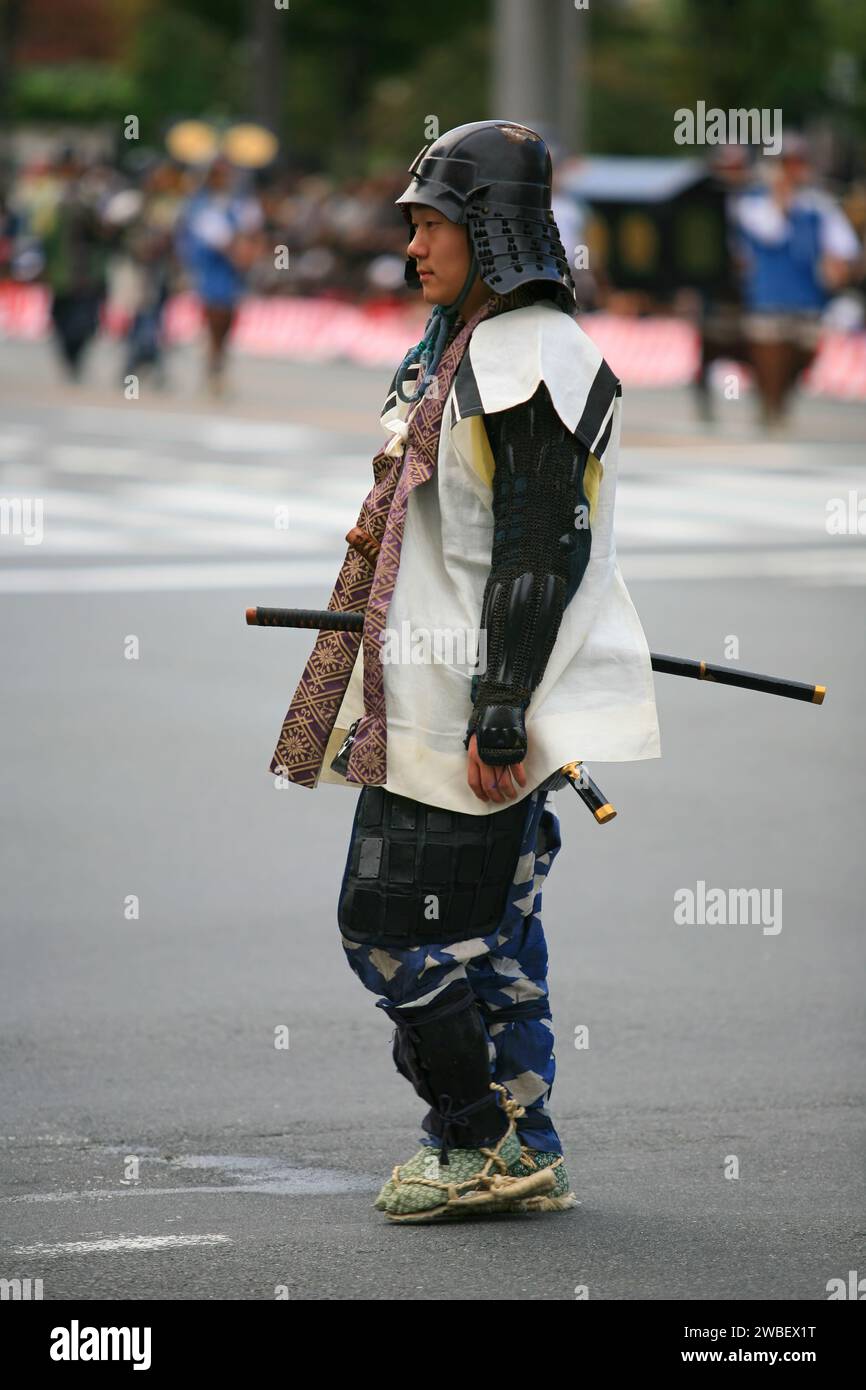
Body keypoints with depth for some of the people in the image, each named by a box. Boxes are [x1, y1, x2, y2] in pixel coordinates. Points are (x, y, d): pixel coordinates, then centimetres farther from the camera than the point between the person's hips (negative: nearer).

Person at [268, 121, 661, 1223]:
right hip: (445, 696, 10)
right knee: (488, 931, 11)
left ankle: (480, 1144, 3)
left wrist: (499, 713, -23)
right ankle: (521, 1155, 16)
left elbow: (541, 550, -20)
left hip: (479, 709, -10)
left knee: (389, 921, -6)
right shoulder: (459, 350, 16)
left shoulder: (535, 358, -15)